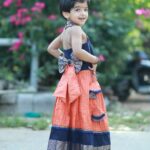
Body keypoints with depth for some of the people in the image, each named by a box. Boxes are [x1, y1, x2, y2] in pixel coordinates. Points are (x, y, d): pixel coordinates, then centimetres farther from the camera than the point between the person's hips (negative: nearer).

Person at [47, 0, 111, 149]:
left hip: (71, 80, 9)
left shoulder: (66, 30, 14)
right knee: (82, 117, -7)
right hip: (81, 80, -9)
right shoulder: (76, 29, -14)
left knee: (70, 119, 9)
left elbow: (51, 48, 25)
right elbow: (78, 51, -29)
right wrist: (95, 60, -14)